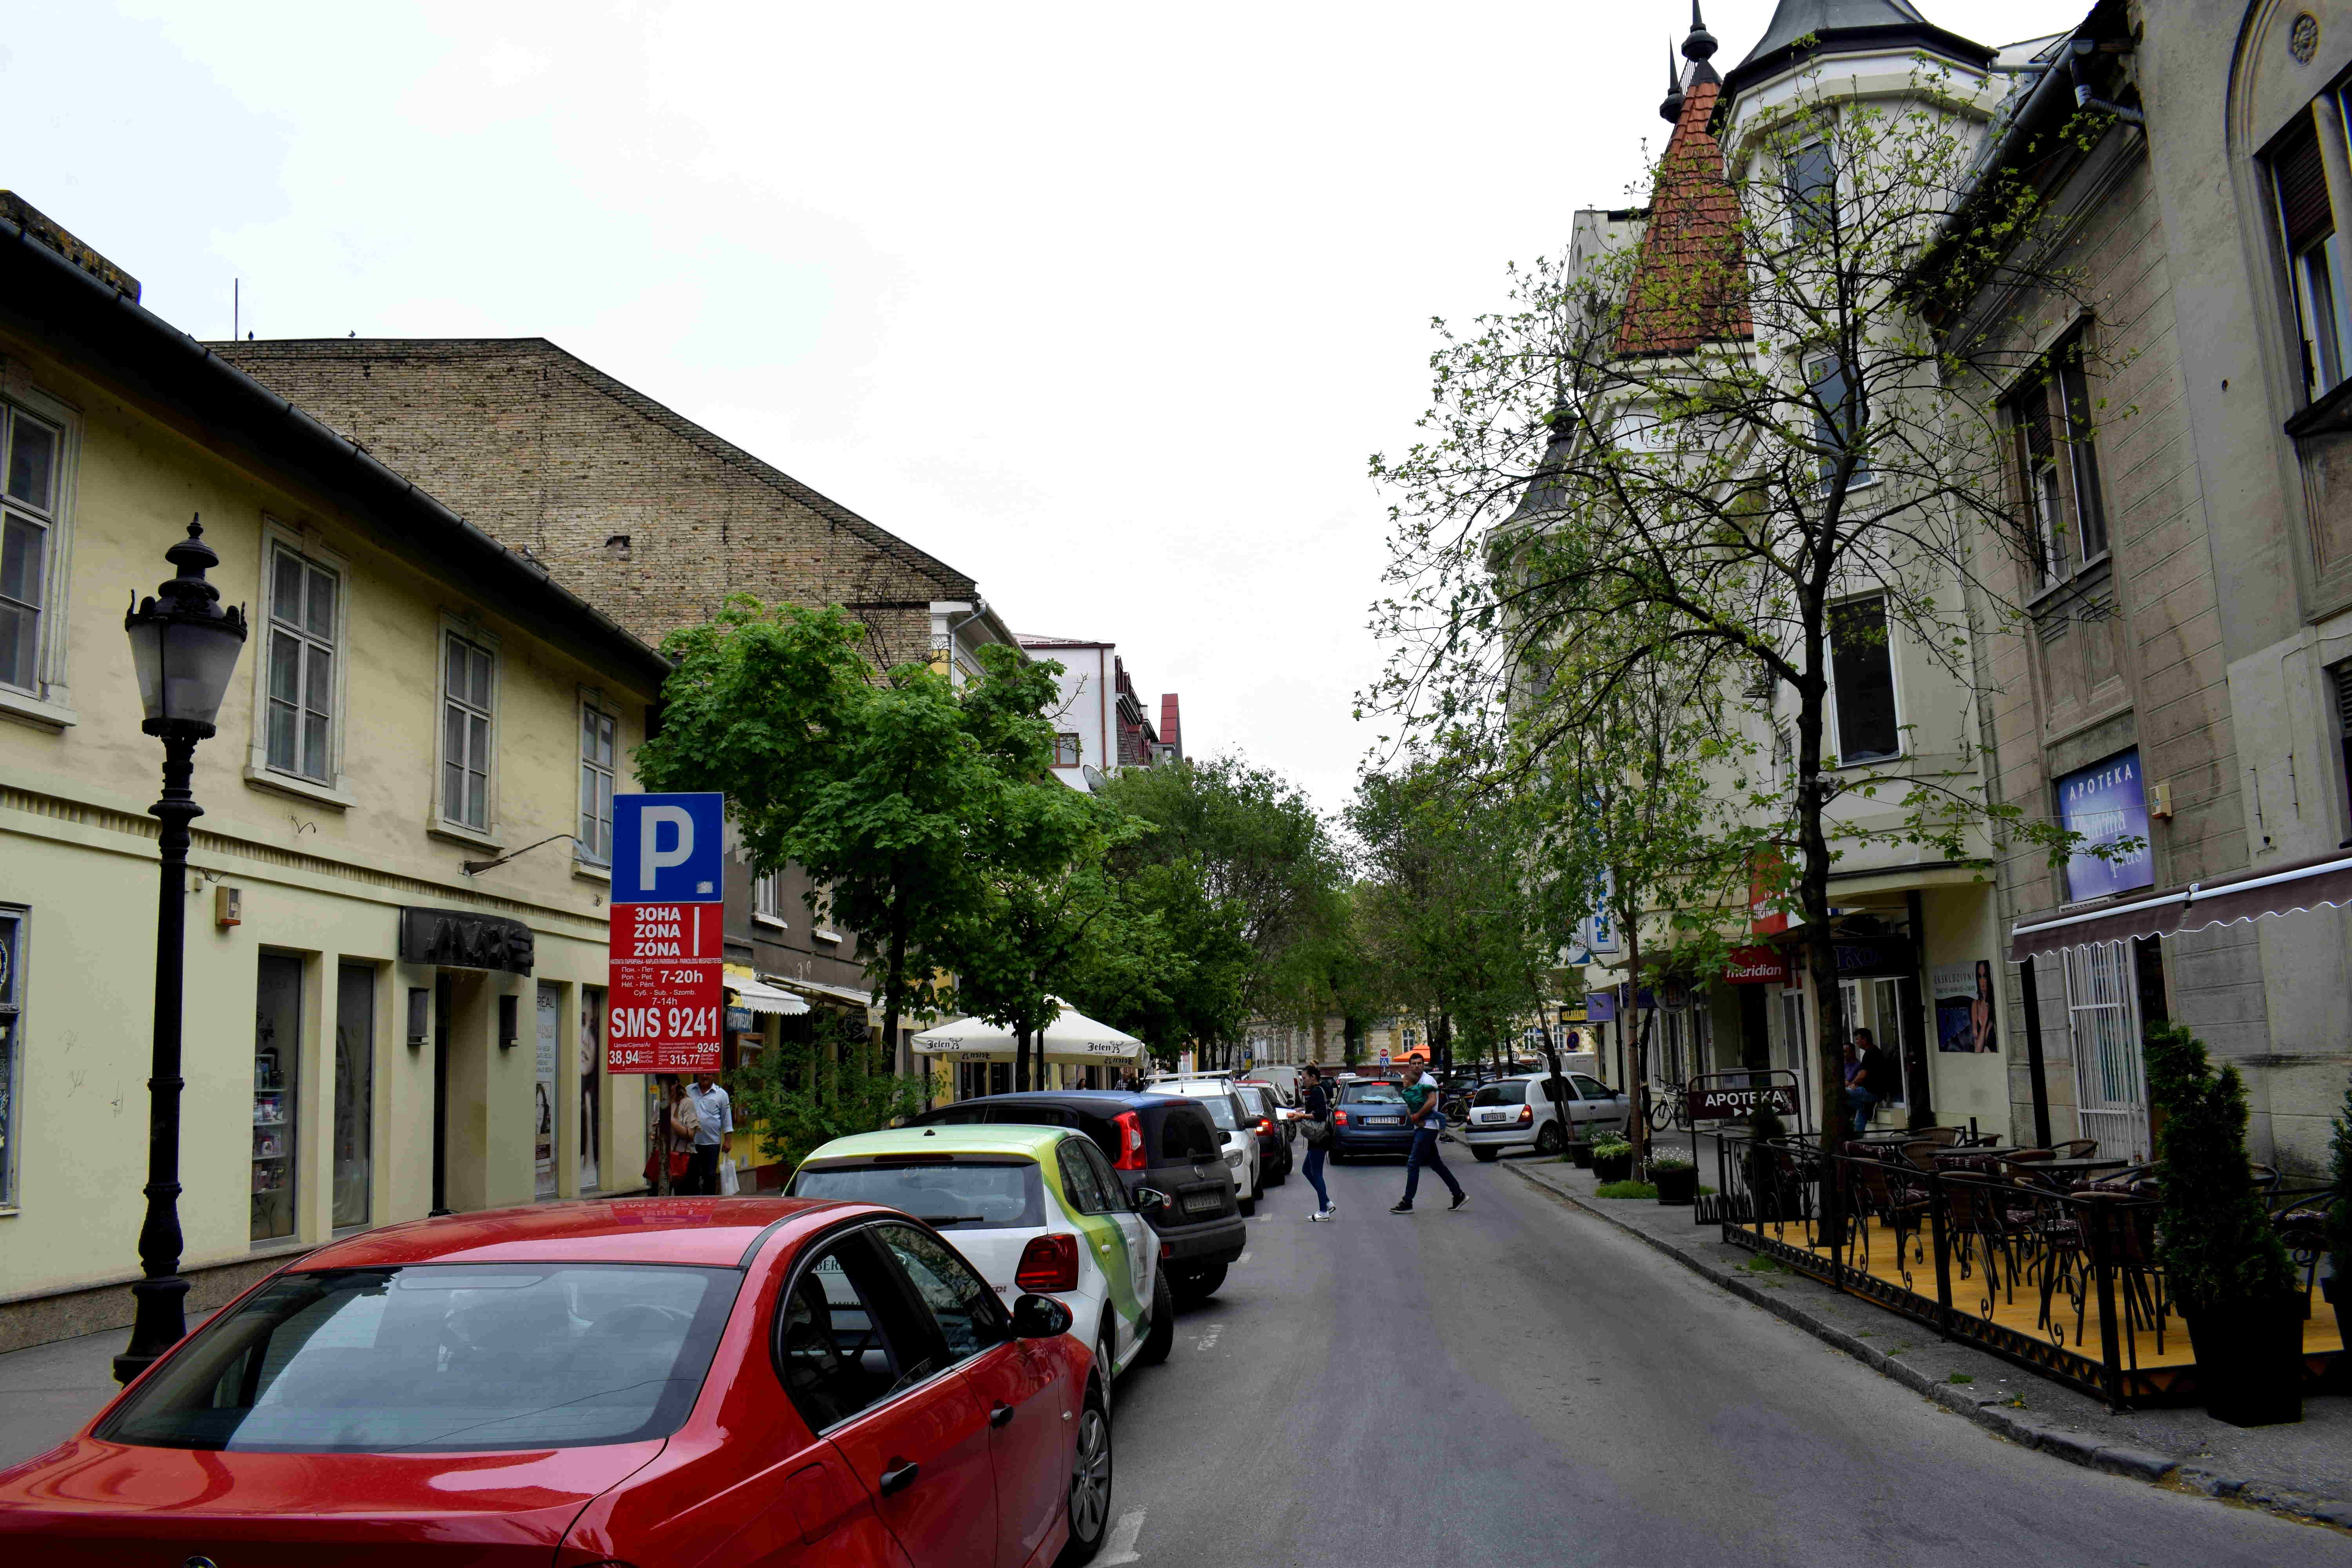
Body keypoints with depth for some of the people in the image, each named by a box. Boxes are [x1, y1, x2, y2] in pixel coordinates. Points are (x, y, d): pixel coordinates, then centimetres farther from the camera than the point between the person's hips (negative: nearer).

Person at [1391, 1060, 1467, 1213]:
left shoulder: (1427, 1080, -8)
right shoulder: (1414, 1085, 18)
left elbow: (1432, 1101, -22)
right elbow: (1409, 1107, 12)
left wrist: (1416, 1116, -15)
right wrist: (1413, 1118, -8)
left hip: (1428, 1127, -9)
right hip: (1421, 1127, 9)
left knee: (1413, 1164, -9)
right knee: (1436, 1164, 12)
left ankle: (1407, 1204, -7)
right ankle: (1459, 1195, 18)